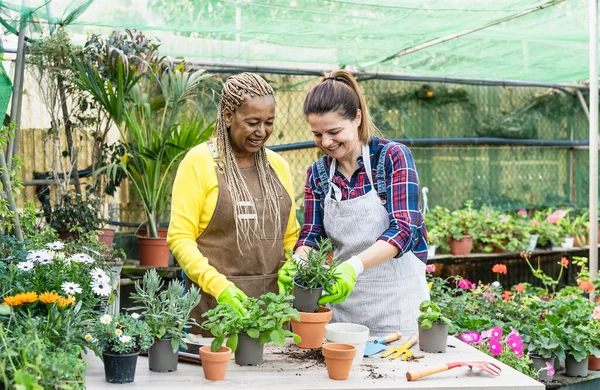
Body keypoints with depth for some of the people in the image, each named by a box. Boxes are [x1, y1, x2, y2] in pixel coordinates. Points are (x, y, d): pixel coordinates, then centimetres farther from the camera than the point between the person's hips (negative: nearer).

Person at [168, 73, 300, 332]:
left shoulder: (278, 165, 12)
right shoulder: (198, 162, -4)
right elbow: (180, 237, -8)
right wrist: (218, 285, -21)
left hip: (274, 300, 4)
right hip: (216, 302, -4)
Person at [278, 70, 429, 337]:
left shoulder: (393, 157, -9)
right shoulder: (317, 173, 6)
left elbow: (404, 228, -19)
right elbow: (312, 234, 4)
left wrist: (354, 266, -33)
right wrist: (297, 262, -19)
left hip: (397, 304, -4)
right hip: (344, 301, 4)